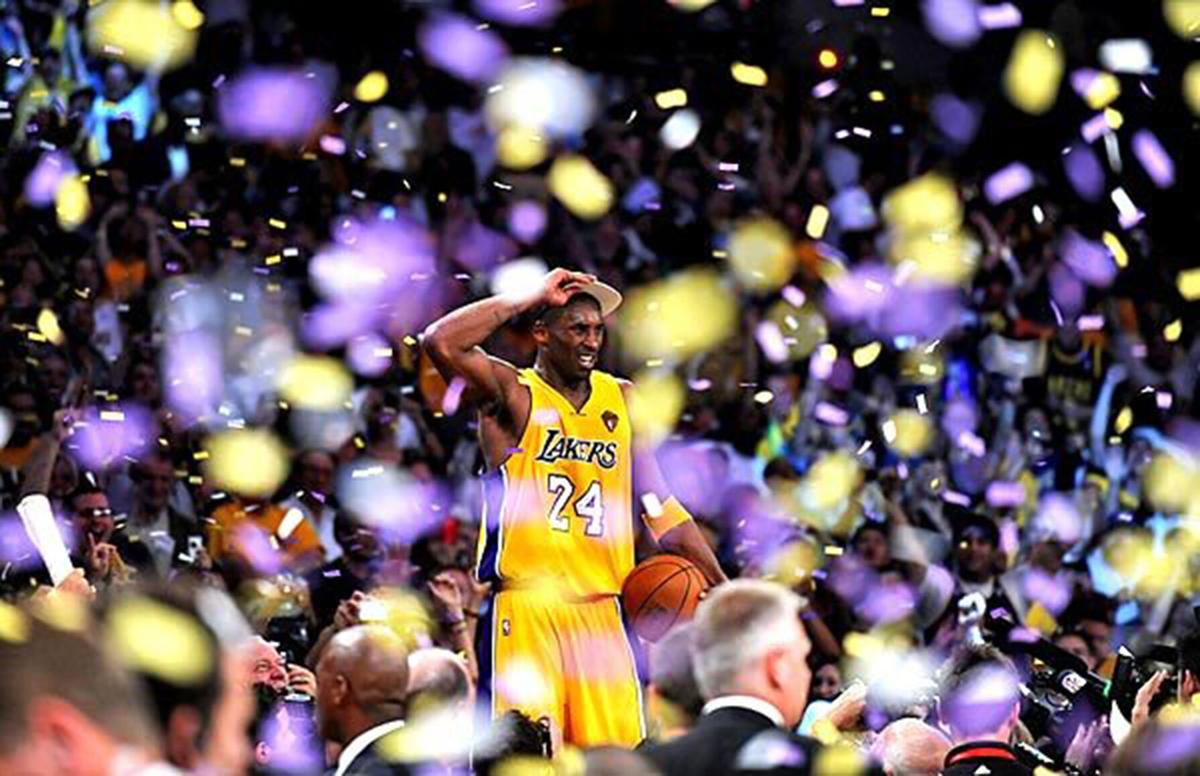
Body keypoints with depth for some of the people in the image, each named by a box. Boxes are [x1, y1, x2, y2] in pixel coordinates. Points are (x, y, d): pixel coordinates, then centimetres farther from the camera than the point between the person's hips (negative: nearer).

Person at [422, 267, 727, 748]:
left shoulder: (623, 400, 14)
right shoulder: (513, 394, 0)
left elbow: (660, 507, 17)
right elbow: (441, 343, -19)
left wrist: (722, 590, 11)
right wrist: (531, 299, -11)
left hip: (600, 611, 5)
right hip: (527, 606, -5)